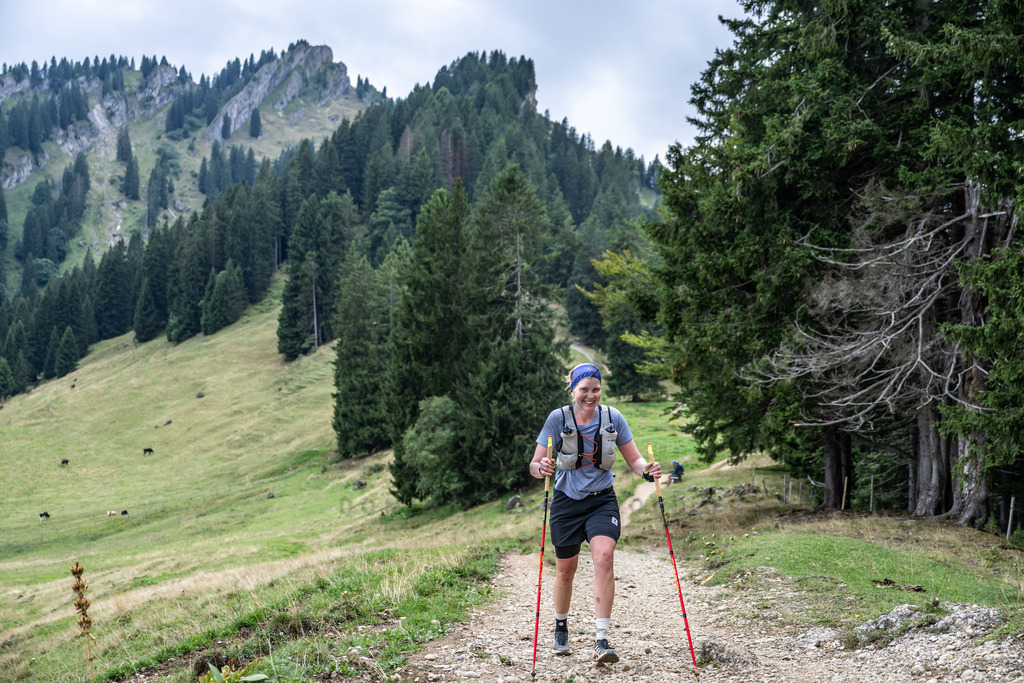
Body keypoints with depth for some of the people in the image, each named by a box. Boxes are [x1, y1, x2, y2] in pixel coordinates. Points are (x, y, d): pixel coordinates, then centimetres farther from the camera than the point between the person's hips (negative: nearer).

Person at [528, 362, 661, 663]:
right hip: (567, 501, 0)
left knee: (604, 557, -22)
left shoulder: (613, 417, -4)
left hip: (602, 500, 0)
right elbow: (534, 465, -9)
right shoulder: (558, 419, -8)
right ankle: (561, 627, 38)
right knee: (566, 570, 10)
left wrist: (647, 471, -20)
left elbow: (634, 459, 2)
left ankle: (601, 640, -20)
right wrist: (541, 468, -33)